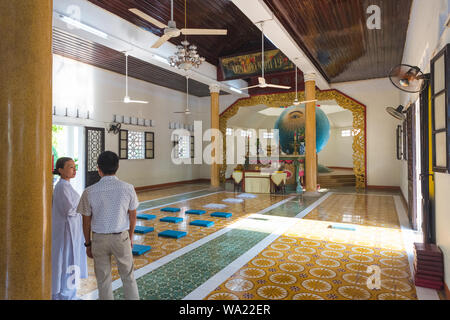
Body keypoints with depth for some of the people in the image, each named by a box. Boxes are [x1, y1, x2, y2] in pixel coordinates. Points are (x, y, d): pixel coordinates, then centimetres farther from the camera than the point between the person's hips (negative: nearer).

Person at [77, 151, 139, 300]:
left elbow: (86, 222, -3)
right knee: (128, 277, 16)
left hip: (99, 239, 0)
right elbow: (133, 217, -2)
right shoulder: (128, 188, -13)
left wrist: (88, 244, 11)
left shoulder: (89, 192, -13)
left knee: (103, 280, 16)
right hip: (121, 237, 0)